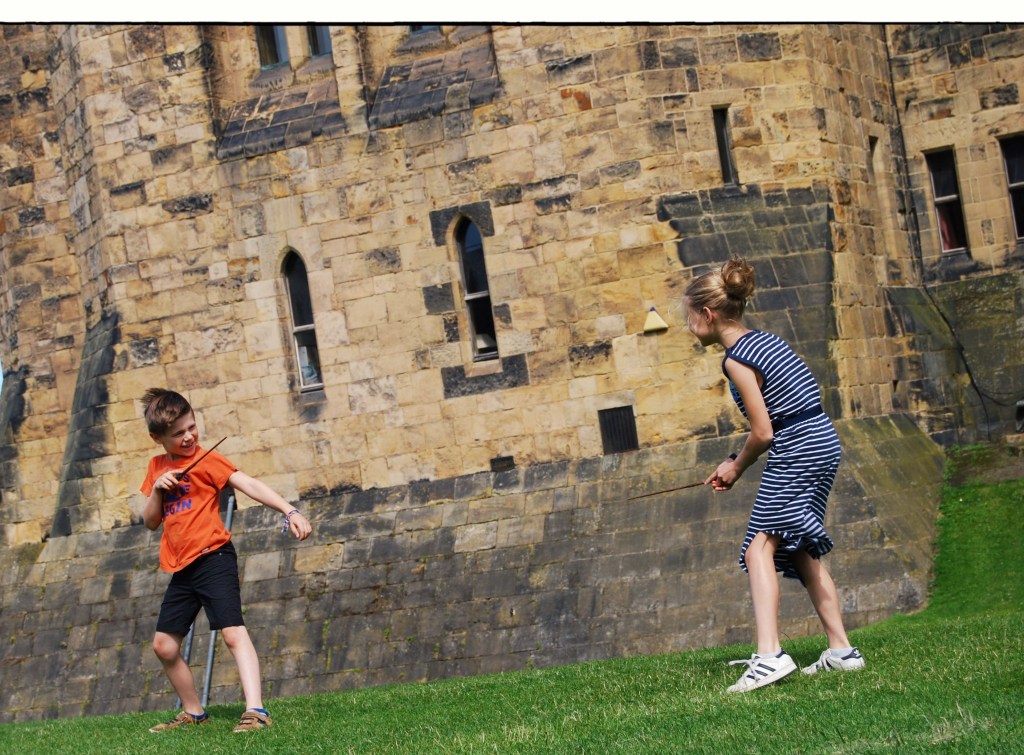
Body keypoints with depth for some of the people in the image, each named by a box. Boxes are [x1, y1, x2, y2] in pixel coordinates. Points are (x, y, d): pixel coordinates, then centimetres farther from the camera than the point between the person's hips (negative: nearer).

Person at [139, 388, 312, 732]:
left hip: (213, 558, -7)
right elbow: (150, 522, 15)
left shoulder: (204, 459, -4)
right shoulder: (157, 466, 13)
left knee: (233, 632, -19)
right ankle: (193, 712, 24)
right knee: (164, 644, 10)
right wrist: (157, 489, -5)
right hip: (182, 568, 7)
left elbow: (249, 484, -17)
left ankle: (256, 710, -29)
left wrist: (289, 512, -29)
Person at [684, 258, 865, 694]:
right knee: (802, 552, 17)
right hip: (822, 444, 10)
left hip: (797, 453, -10)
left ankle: (770, 655, -27)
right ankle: (841, 650, 22)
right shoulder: (763, 340, 14)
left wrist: (736, 468, 4)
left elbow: (763, 432, -14)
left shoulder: (736, 358, -13)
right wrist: (737, 463, 13)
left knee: (759, 548, -15)